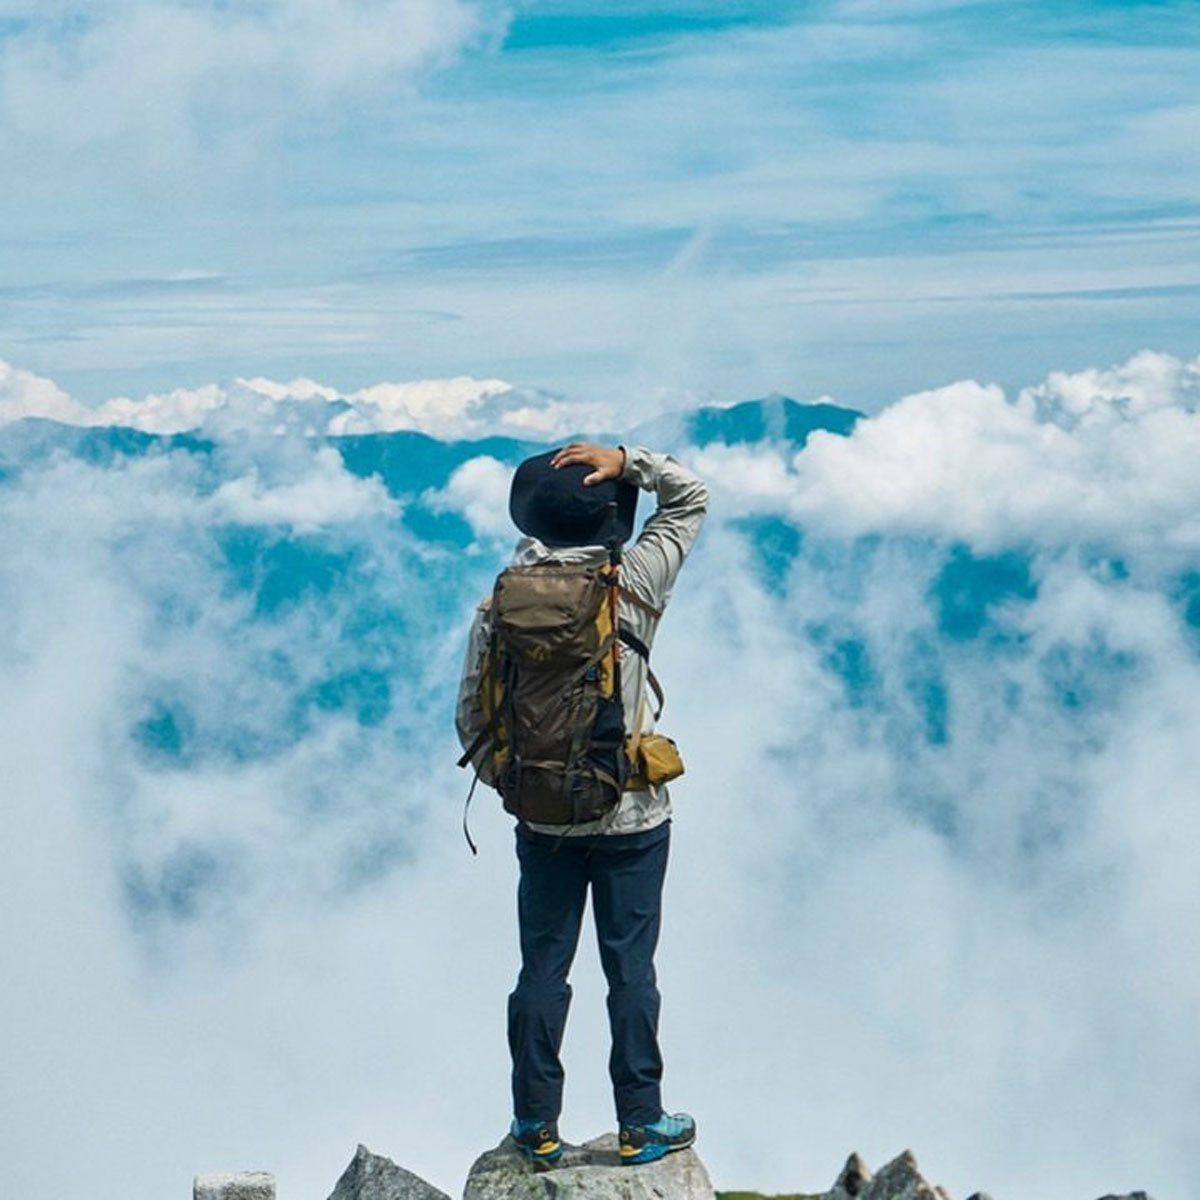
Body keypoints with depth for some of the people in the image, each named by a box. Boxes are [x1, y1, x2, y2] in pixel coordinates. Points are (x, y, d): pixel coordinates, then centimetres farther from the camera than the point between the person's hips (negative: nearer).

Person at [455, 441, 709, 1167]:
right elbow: (692, 498, 3)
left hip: (542, 819, 2)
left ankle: (537, 1124, 17)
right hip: (631, 816, -2)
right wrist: (627, 462, -9)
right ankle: (641, 1123, 15)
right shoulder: (634, 585, -10)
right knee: (631, 967, 7)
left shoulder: (500, 606, -5)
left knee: (543, 966, 10)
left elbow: (472, 718, 1)